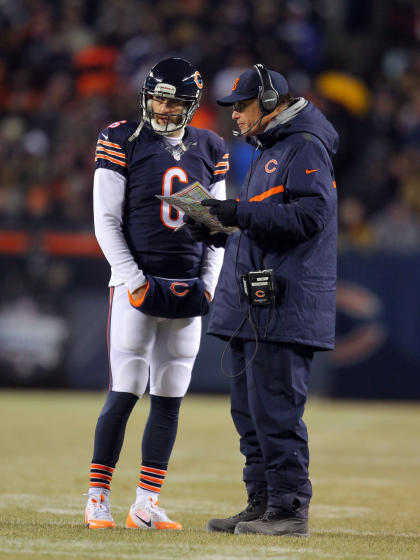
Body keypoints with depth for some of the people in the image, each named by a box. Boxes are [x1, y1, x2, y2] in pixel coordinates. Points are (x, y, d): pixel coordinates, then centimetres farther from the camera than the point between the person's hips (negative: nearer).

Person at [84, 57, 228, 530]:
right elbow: (106, 222, -4)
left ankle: (146, 506, 6)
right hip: (136, 285, -4)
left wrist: (208, 284, 3)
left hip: (188, 292, 4)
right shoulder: (122, 142, -2)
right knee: (124, 394, -9)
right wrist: (133, 279, -12)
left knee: (169, 399, 3)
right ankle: (98, 499, -1)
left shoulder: (209, 150, 11)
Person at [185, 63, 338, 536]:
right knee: (249, 410, 12)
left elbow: (311, 214, -20)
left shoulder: (305, 146, -8)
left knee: (275, 409, -11)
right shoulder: (265, 152, 23)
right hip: (250, 304, 10)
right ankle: (262, 504, 18)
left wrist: (241, 213, -21)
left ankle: (290, 510, -7)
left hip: (284, 303, -10)